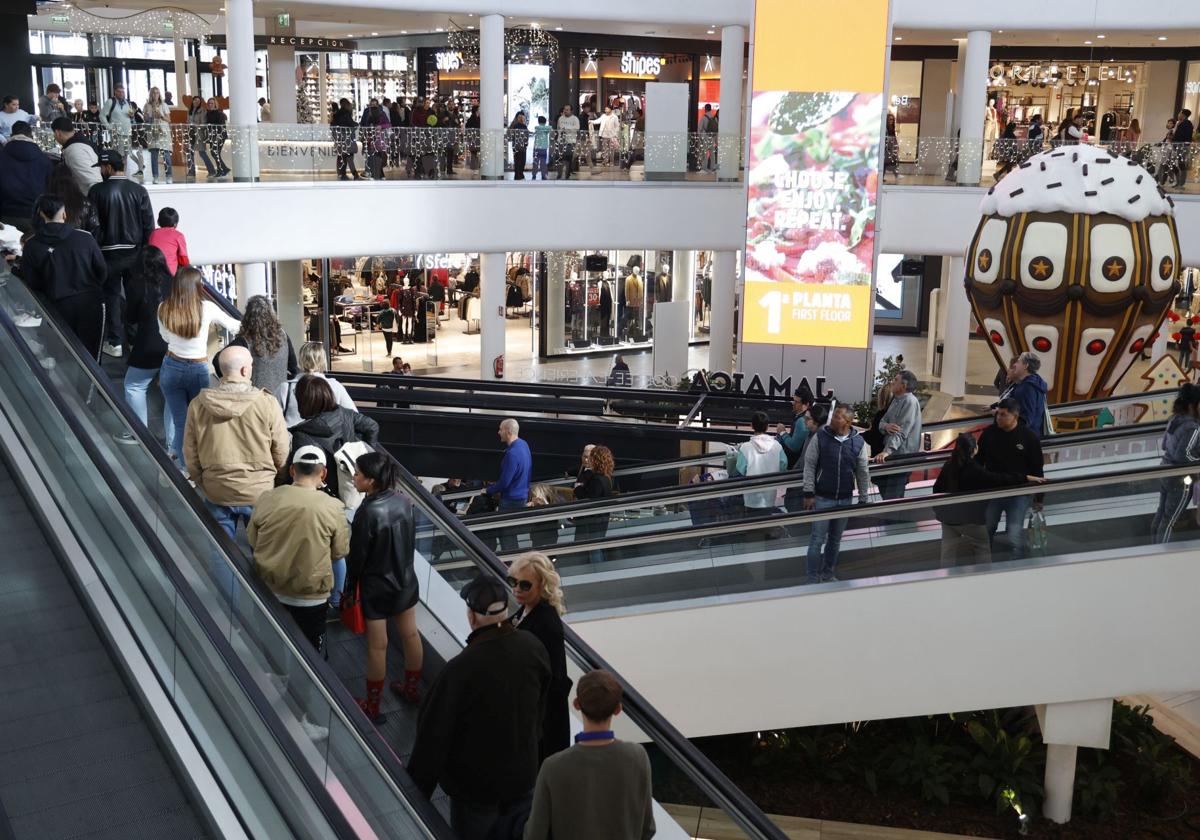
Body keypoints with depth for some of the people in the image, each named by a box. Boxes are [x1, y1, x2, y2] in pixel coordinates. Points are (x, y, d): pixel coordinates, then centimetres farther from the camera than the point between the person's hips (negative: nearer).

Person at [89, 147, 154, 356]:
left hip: (109, 253, -2)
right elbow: (149, 224, -4)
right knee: (136, 296, 12)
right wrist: (143, 249, 5)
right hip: (134, 253, 2)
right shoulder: (139, 190, -5)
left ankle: (115, 343, 8)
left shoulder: (97, 190, -11)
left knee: (112, 296, 7)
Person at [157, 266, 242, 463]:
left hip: (171, 367, 2)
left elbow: (166, 337, 11)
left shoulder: (164, 309, -6)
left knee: (180, 422, 7)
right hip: (198, 370, -2)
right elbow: (232, 325, 5)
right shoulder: (207, 308, -13)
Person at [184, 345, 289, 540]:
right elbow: (281, 451, -9)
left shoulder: (198, 404, -8)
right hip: (259, 493, -2)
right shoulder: (267, 403, -16)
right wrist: (275, 480, 10)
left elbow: (190, 453, 1)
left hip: (216, 493, 2)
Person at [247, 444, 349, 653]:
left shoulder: (266, 499, -11)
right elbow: (340, 551, -4)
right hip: (310, 598, -2)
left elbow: (252, 542, 3)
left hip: (269, 592, 3)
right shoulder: (332, 507, -17)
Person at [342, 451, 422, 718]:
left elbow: (357, 556, -17)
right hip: (405, 579, 6)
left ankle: (372, 707, 19)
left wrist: (349, 589, -3)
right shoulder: (404, 501, -8)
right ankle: (412, 688, 38)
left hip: (377, 586, -6)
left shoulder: (368, 512, -26)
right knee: (410, 635, 19)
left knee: (377, 646, 6)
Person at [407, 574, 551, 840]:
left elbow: (434, 732, -21)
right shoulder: (533, 648, -14)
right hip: (523, 774, 5)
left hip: (475, 784, -4)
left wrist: (420, 785, -7)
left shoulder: (461, 669, -30)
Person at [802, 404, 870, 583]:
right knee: (817, 539, -1)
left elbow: (862, 473, 5)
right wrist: (809, 493, -9)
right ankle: (813, 578, 7)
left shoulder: (858, 442, -3)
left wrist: (863, 500, 6)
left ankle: (828, 573, 28)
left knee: (835, 539, 13)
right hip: (822, 498, -2)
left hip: (845, 499, 2)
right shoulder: (820, 437, -9)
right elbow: (809, 465, -5)